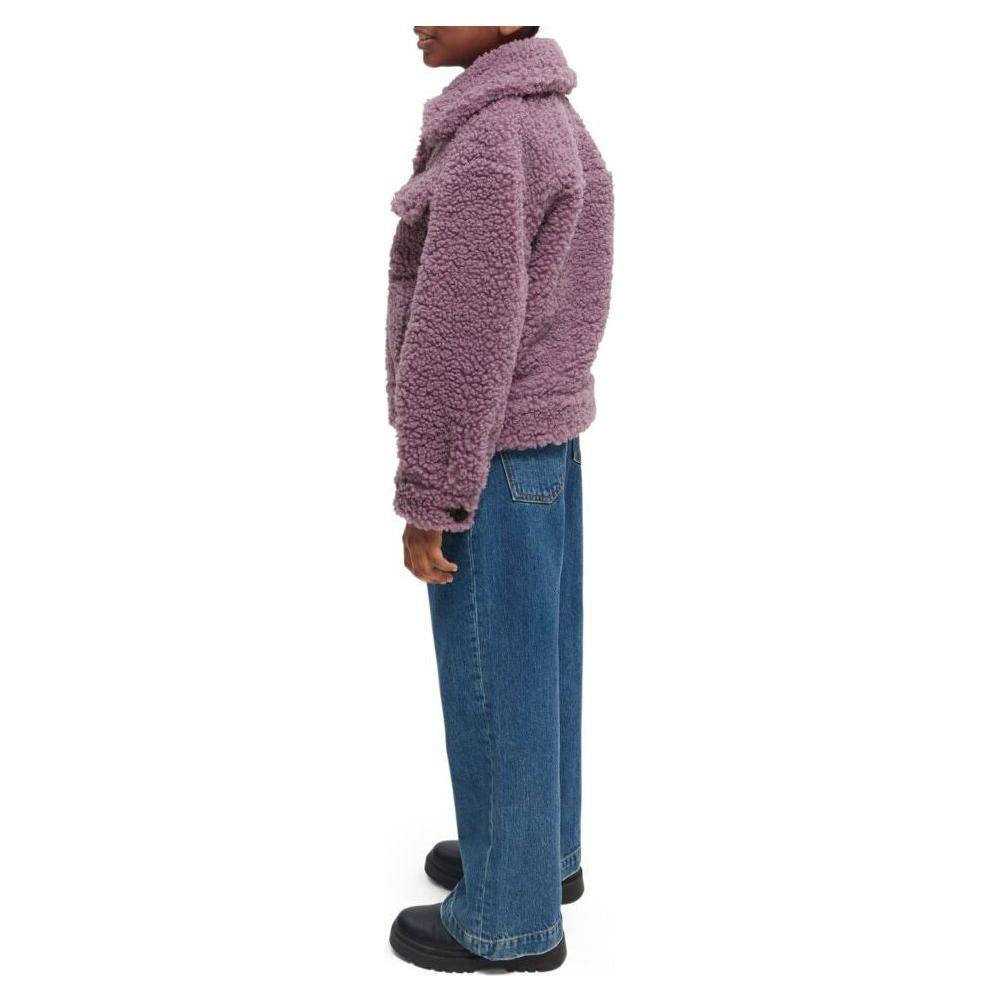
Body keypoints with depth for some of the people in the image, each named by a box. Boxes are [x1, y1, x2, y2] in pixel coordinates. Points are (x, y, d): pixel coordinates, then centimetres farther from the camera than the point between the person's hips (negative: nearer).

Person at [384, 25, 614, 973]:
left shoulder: (488, 147, -23)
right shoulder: (556, 129, 9)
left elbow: (463, 345, -24)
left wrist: (426, 503, -18)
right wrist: (540, 445, 21)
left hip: (486, 458, -9)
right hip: (547, 439, 9)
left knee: (491, 686, 3)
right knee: (535, 656, 18)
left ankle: (511, 913, 19)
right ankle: (540, 844, 35)